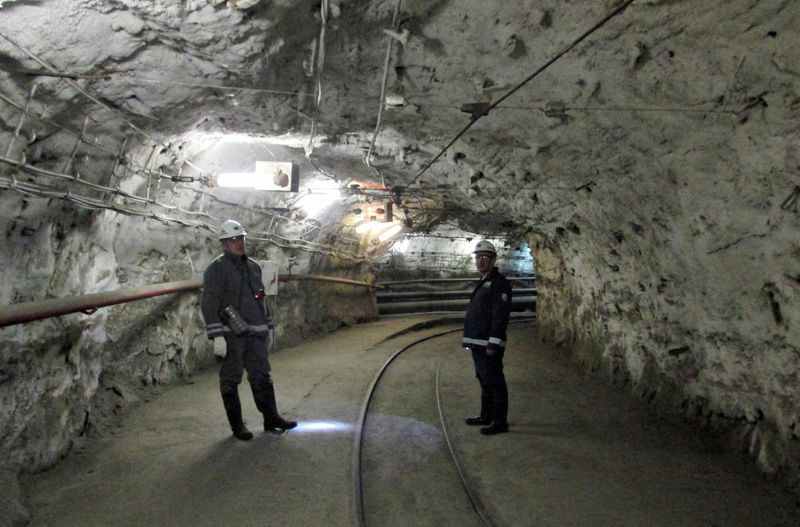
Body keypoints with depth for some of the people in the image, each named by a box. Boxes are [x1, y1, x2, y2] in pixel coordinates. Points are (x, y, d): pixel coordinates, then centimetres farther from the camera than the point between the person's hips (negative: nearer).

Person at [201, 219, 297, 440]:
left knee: (262, 376, 10)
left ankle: (271, 419, 19)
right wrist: (216, 335, -19)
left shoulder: (253, 267, 14)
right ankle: (237, 425, 13)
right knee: (231, 380, 3)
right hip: (230, 334, -6)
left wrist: (268, 326, 21)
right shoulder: (216, 269, -7)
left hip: (254, 333, 6)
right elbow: (209, 304, -13)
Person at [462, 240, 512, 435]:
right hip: (478, 344, 10)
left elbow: (500, 315, -21)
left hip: (488, 344, -10)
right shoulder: (484, 282, 17)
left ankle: (500, 422, 6)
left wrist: (493, 344, -24)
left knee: (494, 383, -2)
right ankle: (486, 416, 30)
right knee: (484, 382, 18)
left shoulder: (498, 283, -14)